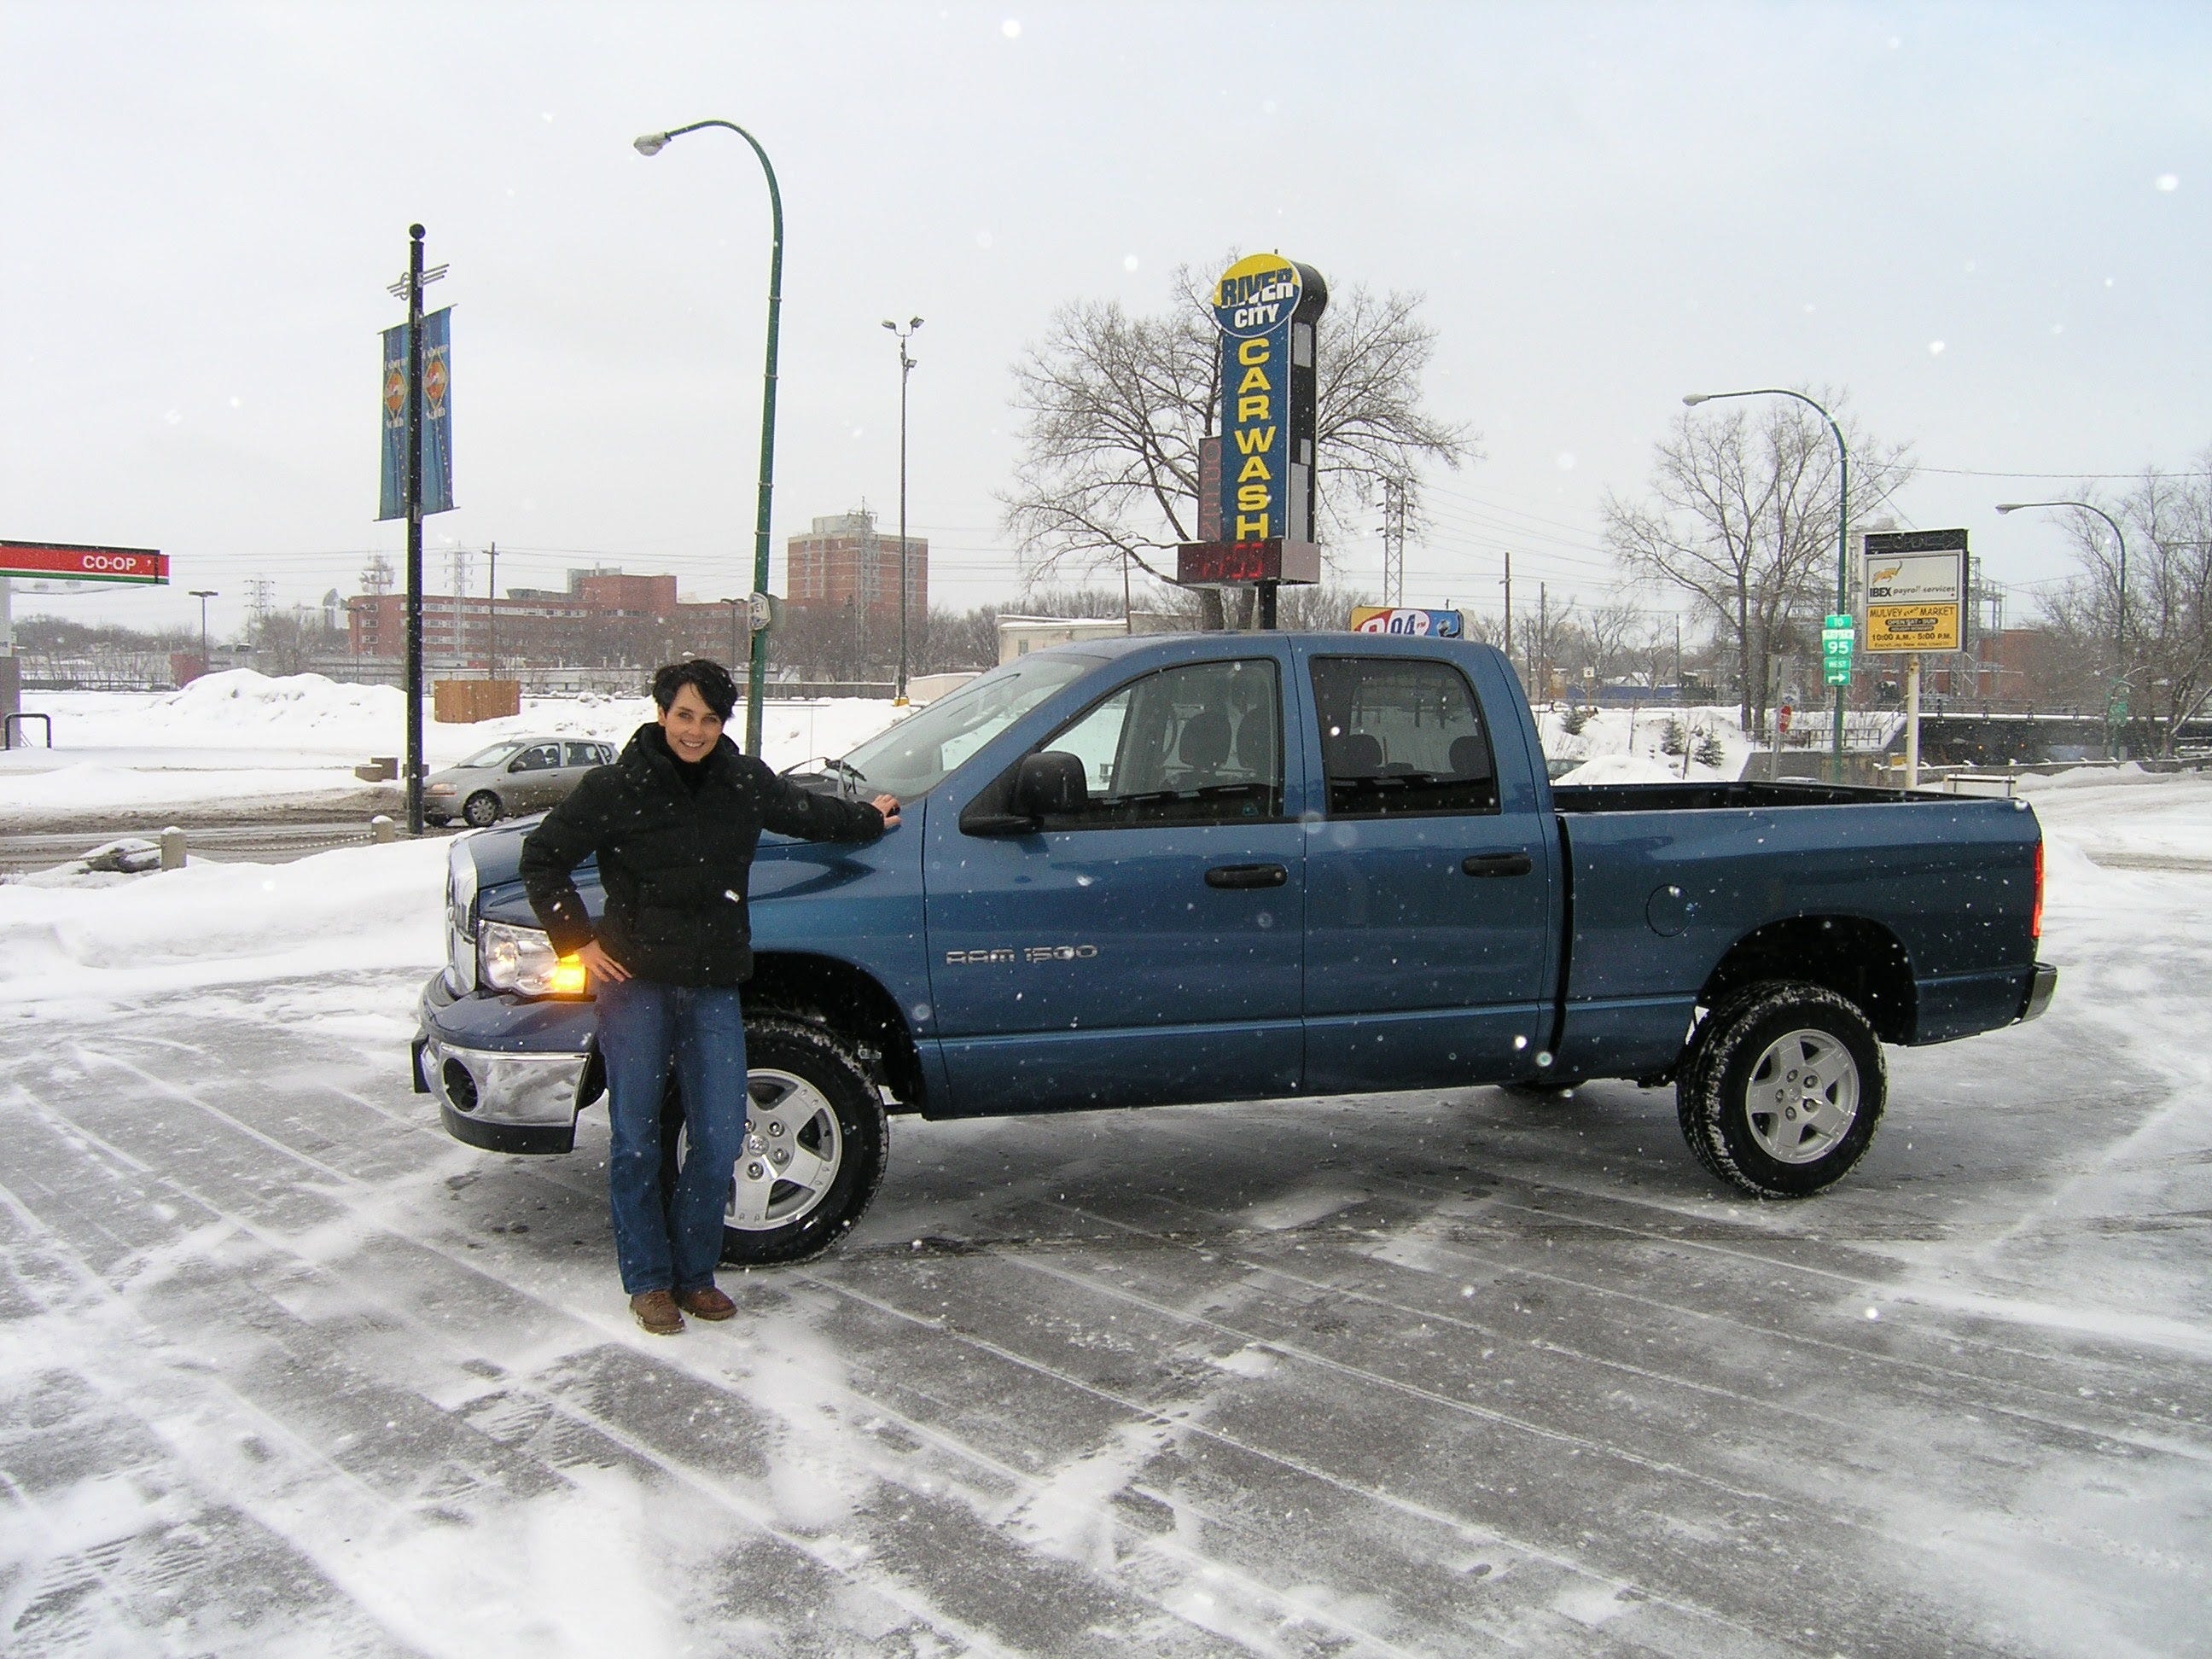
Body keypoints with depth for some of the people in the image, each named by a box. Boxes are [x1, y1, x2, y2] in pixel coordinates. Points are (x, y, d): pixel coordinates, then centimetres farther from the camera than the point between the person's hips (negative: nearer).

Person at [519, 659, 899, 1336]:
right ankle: (648, 1282, 19)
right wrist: (578, 940, -3)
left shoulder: (746, 783, 5)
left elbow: (805, 811, 27)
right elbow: (543, 856, 3)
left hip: (714, 987, 3)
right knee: (636, 1139, 4)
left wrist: (868, 819, 39)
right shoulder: (616, 787, -6)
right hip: (635, 983, -3)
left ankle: (693, 1274, 20)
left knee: (719, 1139, 2)